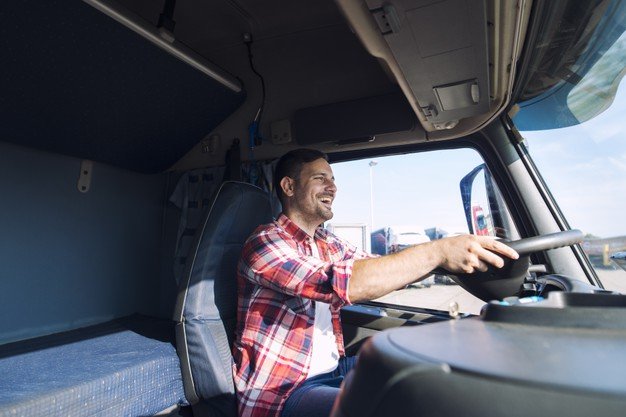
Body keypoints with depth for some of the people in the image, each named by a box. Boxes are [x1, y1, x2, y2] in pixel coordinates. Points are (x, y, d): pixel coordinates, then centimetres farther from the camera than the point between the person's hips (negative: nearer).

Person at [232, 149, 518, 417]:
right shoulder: (265, 242, -18)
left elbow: (383, 269, 1)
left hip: (332, 369, 8)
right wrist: (436, 251, -34)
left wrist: (459, 252, -12)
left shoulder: (327, 243, 7)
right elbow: (337, 283, -34)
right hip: (280, 391, -7)